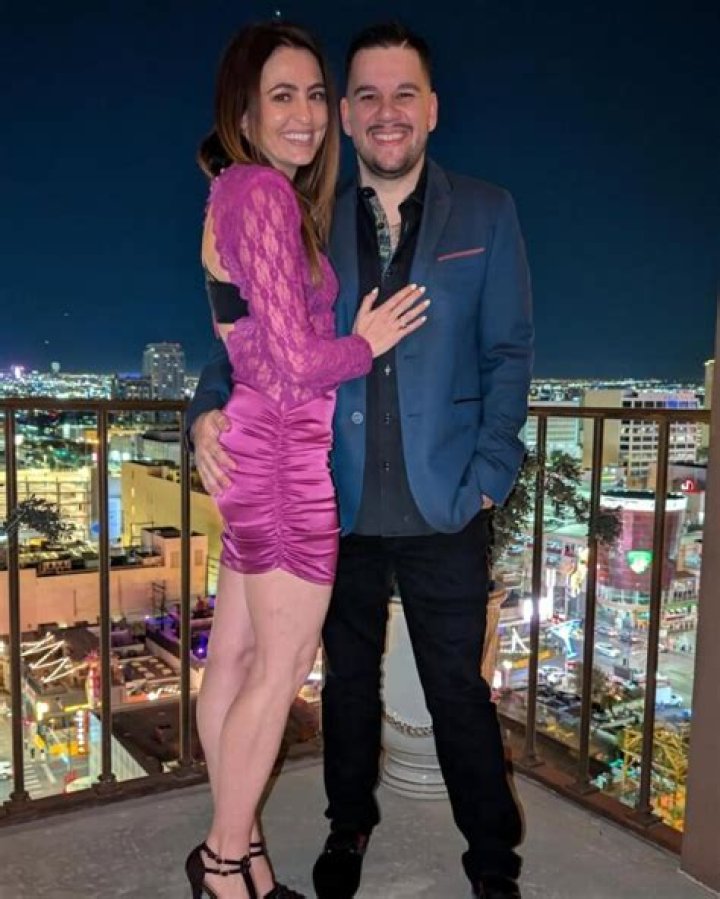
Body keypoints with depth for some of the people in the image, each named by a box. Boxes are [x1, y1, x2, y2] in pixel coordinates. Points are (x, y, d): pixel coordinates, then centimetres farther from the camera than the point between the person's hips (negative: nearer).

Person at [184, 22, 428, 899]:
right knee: (281, 667, 5)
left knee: (234, 654, 15)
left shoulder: (235, 188, 14)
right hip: (286, 454, -9)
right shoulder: (265, 191, -16)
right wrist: (368, 343, -4)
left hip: (257, 446, 9)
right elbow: (298, 363, -20)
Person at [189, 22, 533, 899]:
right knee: (348, 679, 19)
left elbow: (507, 354, -1)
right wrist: (211, 409, -17)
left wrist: (490, 474, -10)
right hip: (339, 507, 2)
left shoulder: (486, 215, 2)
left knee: (458, 690, 10)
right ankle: (348, 827, 42)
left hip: (444, 508, -2)